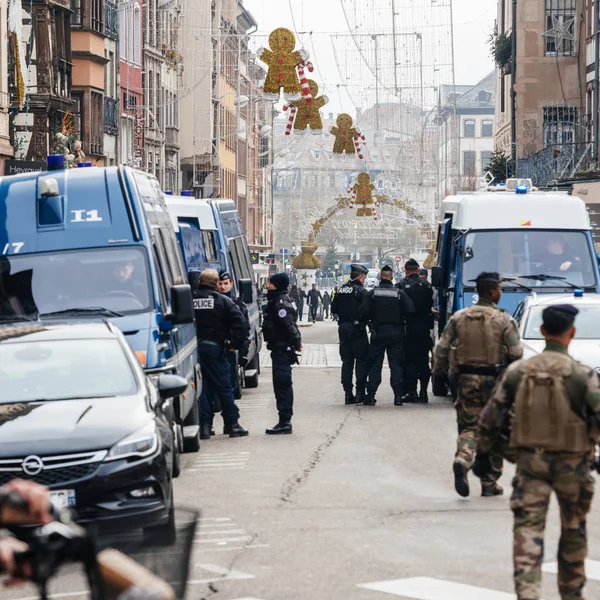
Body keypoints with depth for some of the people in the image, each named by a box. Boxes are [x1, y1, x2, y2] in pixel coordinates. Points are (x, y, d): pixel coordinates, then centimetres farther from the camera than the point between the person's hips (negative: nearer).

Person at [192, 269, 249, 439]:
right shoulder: (222, 301, -2)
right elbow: (240, 322, -9)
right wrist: (236, 344, 0)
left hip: (193, 347, 2)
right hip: (214, 347, -2)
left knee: (200, 387, 7)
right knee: (224, 387, 6)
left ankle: (204, 425, 4)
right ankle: (232, 424, 7)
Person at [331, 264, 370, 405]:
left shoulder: (340, 290, 8)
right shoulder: (361, 291, -12)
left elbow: (333, 310, 13)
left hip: (343, 328, 6)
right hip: (357, 329, -6)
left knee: (347, 361, 9)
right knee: (362, 361, 1)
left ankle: (348, 393, 8)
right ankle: (360, 392, -3)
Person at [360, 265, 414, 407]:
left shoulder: (372, 293, -4)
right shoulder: (400, 293, -2)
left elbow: (363, 312, -11)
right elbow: (410, 310, -9)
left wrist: (369, 322, 8)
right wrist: (402, 321, 9)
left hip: (378, 333, 0)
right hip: (396, 333, 0)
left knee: (374, 364, 5)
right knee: (396, 364, 4)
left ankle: (371, 396, 1)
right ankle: (398, 396, -3)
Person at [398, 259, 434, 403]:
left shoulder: (401, 286, -9)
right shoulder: (426, 285, 3)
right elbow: (432, 305, 6)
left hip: (409, 327, -3)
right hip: (424, 327, 3)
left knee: (410, 360, 2)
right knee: (423, 360, 10)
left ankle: (411, 391, 0)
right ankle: (423, 390, 8)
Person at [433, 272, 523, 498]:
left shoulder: (459, 317, 1)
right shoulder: (504, 320, -8)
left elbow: (441, 348, 1)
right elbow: (516, 353, -10)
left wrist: (439, 371, 15)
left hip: (467, 379, 2)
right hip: (494, 380, -2)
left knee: (469, 426, 8)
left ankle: (462, 460, -23)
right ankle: (490, 483, 13)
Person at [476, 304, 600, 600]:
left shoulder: (517, 372, -2)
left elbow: (490, 418, 3)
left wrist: (483, 454, 15)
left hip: (530, 461, 1)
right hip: (571, 463, -1)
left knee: (528, 530, -1)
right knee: (573, 531, 18)